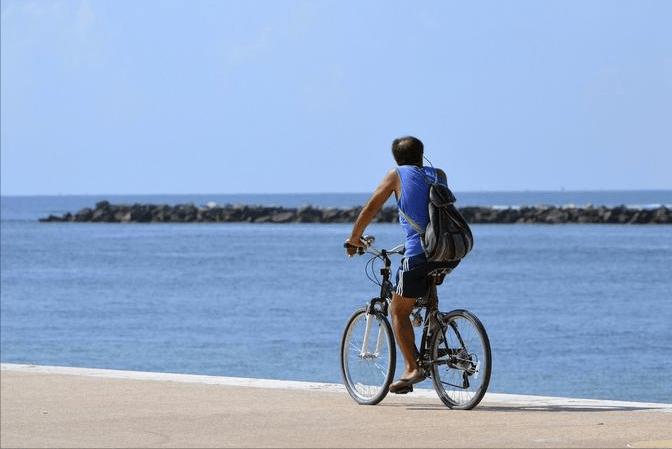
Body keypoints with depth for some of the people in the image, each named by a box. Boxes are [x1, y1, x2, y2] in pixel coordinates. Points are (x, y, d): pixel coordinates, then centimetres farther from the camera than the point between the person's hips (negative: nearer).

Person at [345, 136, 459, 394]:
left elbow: (371, 208, 8)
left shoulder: (397, 175, 8)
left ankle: (412, 368, -7)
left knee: (398, 311, 7)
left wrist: (354, 239, 21)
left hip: (420, 254, -5)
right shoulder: (438, 175, 19)